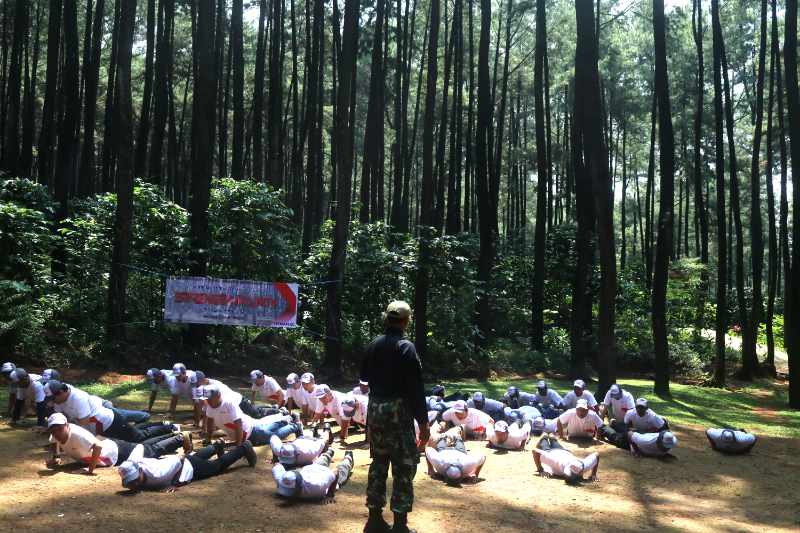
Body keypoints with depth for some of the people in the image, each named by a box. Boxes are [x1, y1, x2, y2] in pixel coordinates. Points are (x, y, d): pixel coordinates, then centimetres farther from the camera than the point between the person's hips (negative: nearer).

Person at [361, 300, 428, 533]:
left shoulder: (373, 345, 5)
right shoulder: (406, 348, -15)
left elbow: (364, 376, 18)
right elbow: (415, 387, -17)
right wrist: (423, 420, -14)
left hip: (375, 409, 7)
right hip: (398, 410, -7)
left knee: (378, 463, 16)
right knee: (403, 467, 2)